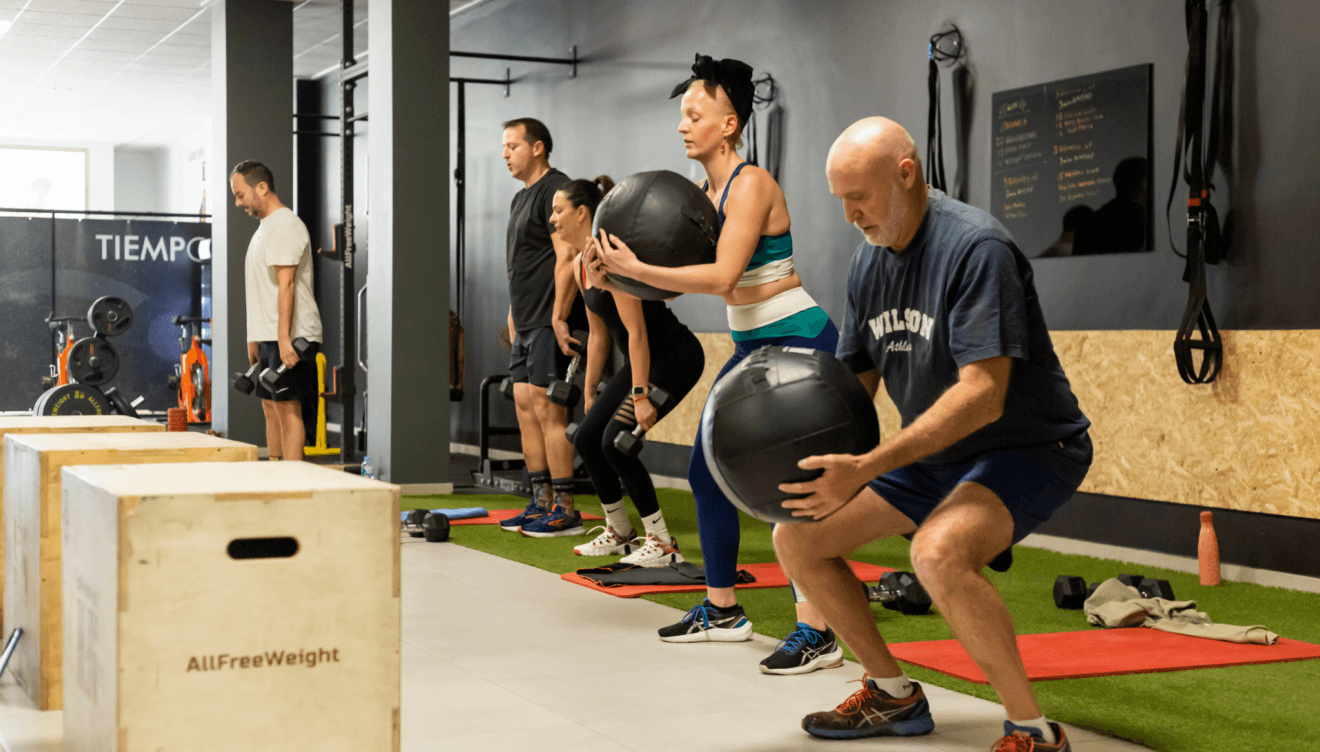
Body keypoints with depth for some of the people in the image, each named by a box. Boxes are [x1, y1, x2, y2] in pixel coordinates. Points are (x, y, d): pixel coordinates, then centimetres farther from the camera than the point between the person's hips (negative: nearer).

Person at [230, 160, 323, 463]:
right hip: (269, 336, 10)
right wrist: (254, 340, 21)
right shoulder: (265, 227, 20)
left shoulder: (284, 225, -12)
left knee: (287, 407, -11)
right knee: (270, 407, 11)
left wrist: (284, 339, -26)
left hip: (291, 337, -10)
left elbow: (286, 285, -20)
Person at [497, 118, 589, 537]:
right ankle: (541, 503, 16)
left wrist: (558, 318, -23)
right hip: (526, 325, 10)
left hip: (549, 323, -10)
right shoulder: (521, 198, 20)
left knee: (547, 408, -10)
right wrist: (514, 315, 21)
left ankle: (564, 510, -6)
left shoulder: (556, 190, -11)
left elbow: (566, 258, -19)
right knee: (525, 407, 10)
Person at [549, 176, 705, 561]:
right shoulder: (579, 265, 8)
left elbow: (636, 331, -25)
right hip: (646, 359, 9)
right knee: (586, 439, 6)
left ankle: (662, 543, -7)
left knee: (616, 441, -16)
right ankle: (618, 533, 22)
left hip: (676, 357, -9)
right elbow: (598, 332, 16)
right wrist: (590, 392, 17)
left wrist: (640, 395, -27)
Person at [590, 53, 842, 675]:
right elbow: (684, 270, 12)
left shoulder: (751, 184, -17)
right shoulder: (706, 192, 9)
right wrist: (616, 261, -4)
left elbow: (721, 277, -27)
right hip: (752, 346, 10)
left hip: (799, 342, -10)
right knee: (707, 471, 12)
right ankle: (722, 611, 24)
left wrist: (635, 268, -25)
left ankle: (817, 634, -13)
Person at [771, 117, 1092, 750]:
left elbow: (981, 395, -31)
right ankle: (893, 696, 21)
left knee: (938, 551, -37)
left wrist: (866, 469, -37)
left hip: (1027, 446, -9)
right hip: (932, 455, 9)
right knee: (796, 538, 5)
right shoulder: (869, 262, 3)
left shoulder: (975, 246, -24)